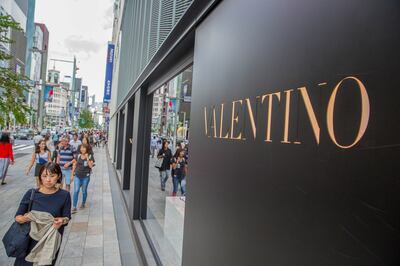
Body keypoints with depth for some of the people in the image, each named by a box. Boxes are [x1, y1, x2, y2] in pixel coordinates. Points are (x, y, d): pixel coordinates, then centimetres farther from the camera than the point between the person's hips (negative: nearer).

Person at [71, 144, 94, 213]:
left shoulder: (90, 156, -5)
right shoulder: (78, 156, 3)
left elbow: (91, 166, -16)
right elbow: (75, 165, 12)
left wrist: (87, 158, -22)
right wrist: (72, 174, 11)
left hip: (86, 177, -2)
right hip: (77, 176, 2)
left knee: (84, 191, 11)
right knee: (76, 191, -7)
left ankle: (83, 204, 32)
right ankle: (74, 207, -5)